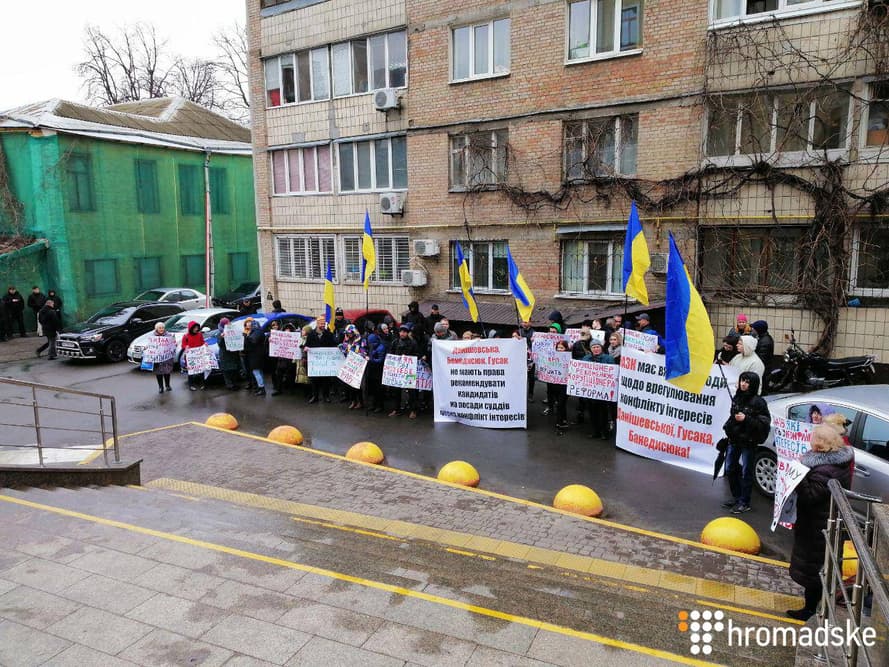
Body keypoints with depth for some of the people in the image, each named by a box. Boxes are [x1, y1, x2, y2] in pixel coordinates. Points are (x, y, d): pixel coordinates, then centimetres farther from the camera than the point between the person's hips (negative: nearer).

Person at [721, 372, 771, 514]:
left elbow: (764, 422, -16)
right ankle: (736, 497, 31)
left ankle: (744, 503, 13)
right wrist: (727, 427, 8)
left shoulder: (758, 402, -14)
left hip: (748, 442, -7)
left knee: (746, 472, 2)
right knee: (730, 469, 15)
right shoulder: (736, 398, 6)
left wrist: (746, 419, -23)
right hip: (734, 439, 7)